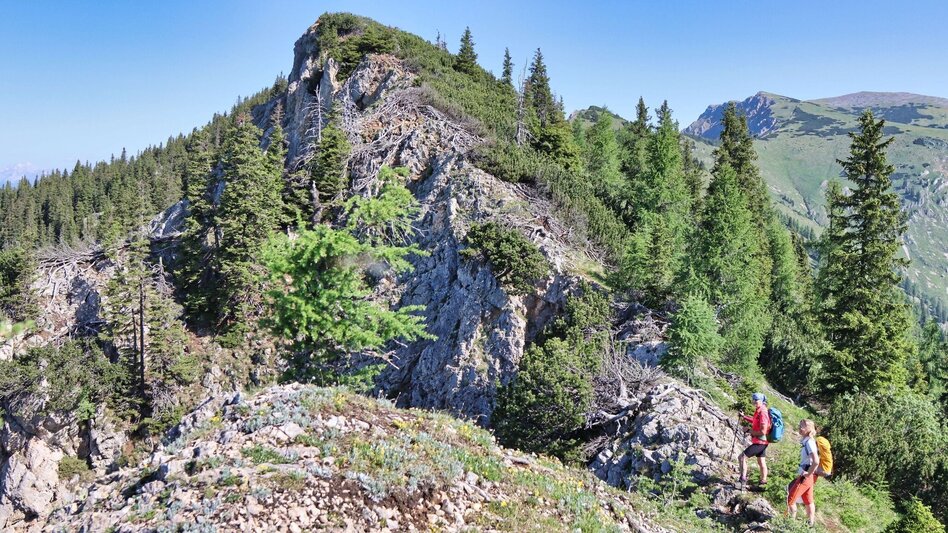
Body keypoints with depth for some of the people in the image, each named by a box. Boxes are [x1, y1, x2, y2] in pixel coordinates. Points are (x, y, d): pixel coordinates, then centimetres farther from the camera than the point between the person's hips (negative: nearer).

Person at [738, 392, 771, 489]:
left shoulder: (762, 413, -24)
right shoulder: (759, 411, 6)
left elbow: (763, 431, -27)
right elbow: (755, 421, 27)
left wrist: (751, 432, -15)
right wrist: (744, 416, 16)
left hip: (759, 442, -10)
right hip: (761, 442, 10)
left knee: (742, 457, -7)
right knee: (761, 462, 18)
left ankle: (743, 479, -3)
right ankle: (763, 482, 29)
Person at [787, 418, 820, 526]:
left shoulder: (809, 442, -21)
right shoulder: (806, 441, 7)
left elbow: (816, 462, -30)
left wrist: (808, 473, -20)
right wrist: (807, 473, 16)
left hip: (806, 476, -9)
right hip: (806, 475, 9)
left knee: (790, 499, -3)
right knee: (808, 501, 17)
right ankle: (811, 524, 25)